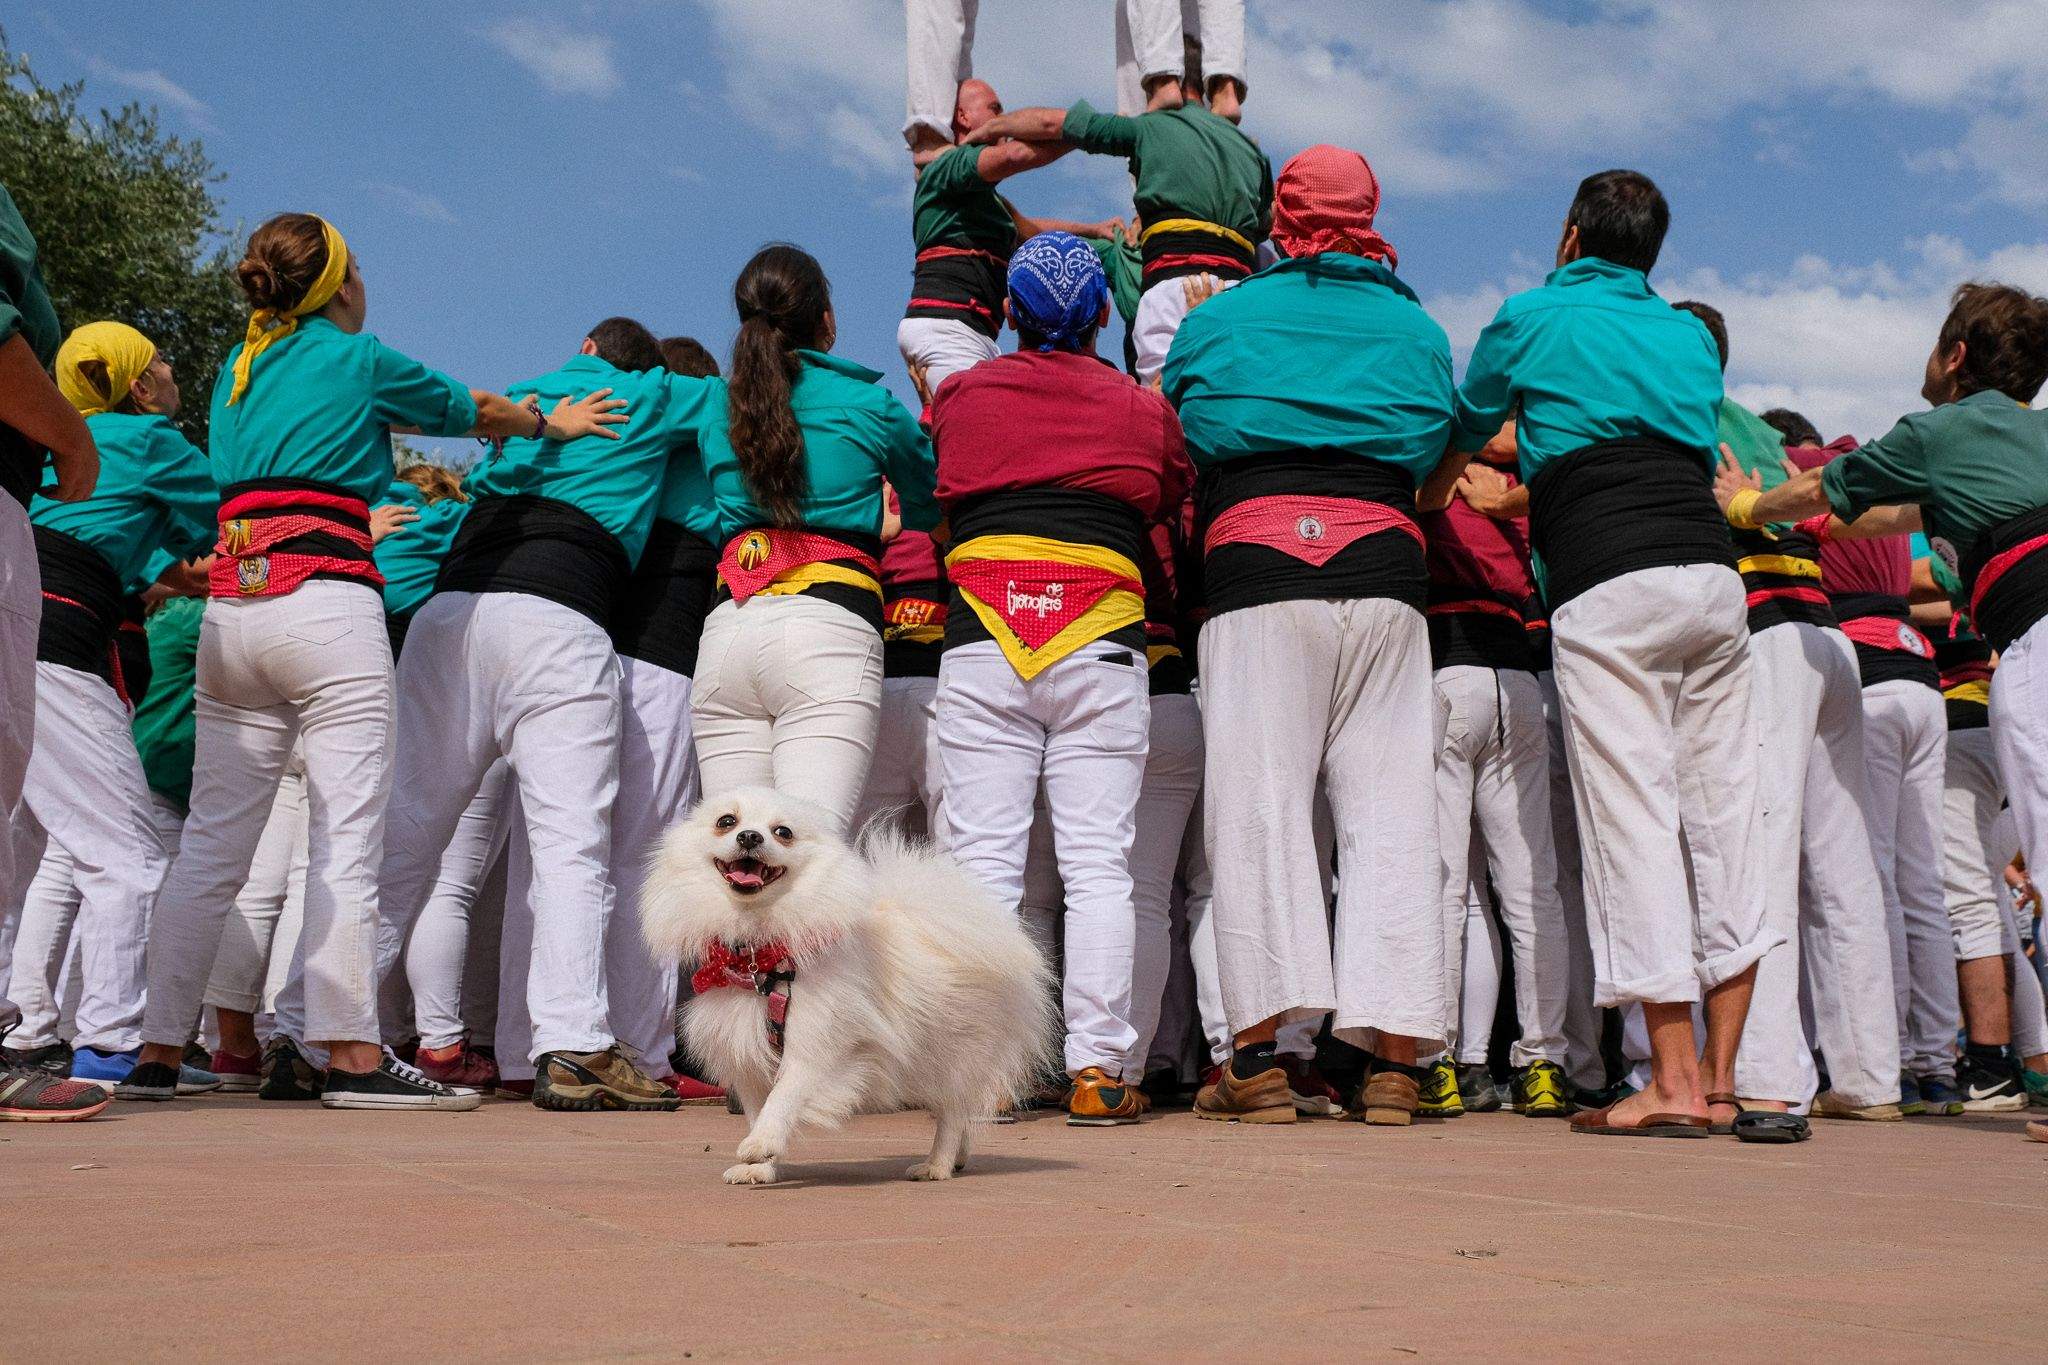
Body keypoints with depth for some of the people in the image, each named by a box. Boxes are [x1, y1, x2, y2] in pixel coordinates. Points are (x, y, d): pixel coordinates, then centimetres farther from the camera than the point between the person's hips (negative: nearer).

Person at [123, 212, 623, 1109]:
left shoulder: (238, 369, 22)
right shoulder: (357, 358, 5)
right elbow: (470, 410, 19)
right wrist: (551, 421, 35)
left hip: (231, 611, 7)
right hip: (325, 603, -6)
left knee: (211, 842, 7)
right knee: (348, 835, -8)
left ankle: (157, 1052, 9)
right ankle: (352, 1055, -10)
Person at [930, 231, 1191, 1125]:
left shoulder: (960, 396, 12)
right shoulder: (1144, 411, 11)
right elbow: (1174, 500, 20)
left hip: (982, 641, 0)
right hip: (1101, 646, 0)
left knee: (982, 858, -1)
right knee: (1098, 861, 0)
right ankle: (1099, 1068, -4)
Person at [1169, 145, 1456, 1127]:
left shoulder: (1216, 319, 14)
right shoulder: (1419, 328, 20)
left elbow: (1177, 455, 20)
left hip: (1256, 564, -2)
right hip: (1384, 567, 2)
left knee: (1260, 803, -3)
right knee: (1390, 810, 2)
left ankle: (1260, 1055, -8)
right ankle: (1394, 1056, 0)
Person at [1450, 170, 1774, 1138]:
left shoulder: (1531, 318, 11)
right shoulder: (1690, 336, 24)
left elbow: (1463, 432, 25)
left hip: (1608, 582, -5)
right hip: (1713, 570, 5)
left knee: (1631, 811, -6)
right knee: (1724, 804, 6)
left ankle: (1674, 1078, -8)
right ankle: (1724, 1070, 9)